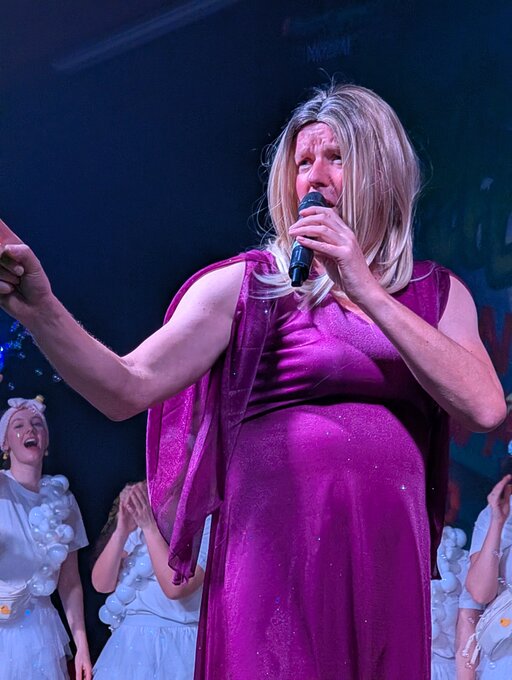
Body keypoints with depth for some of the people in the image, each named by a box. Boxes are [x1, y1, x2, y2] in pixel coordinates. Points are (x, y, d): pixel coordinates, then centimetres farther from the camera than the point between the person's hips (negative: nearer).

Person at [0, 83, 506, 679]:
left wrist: (367, 289, -11)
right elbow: (127, 389, -10)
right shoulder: (246, 285, 1)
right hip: (276, 560, -3)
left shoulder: (437, 294, 10)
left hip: (390, 564, 3)